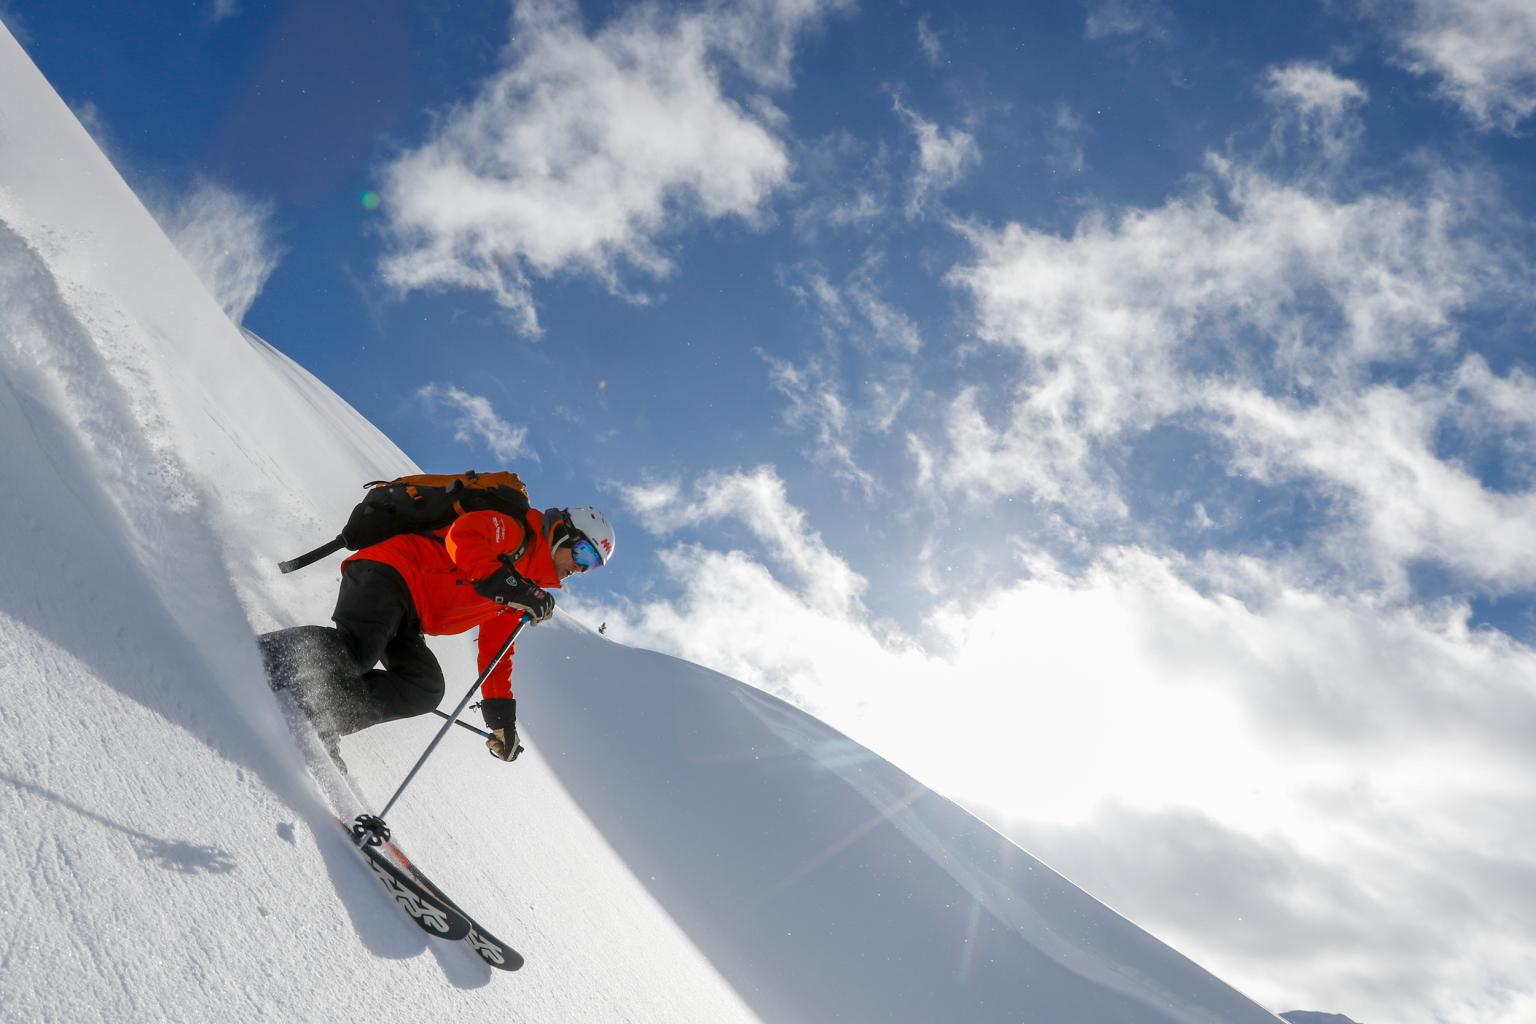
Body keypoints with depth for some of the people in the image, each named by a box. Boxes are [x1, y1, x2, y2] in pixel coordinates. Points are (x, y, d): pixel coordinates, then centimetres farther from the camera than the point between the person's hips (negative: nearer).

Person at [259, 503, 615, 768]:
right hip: (388, 571, -8)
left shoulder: (526, 594, 22)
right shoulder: (517, 533, -4)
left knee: (425, 689, -14)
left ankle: (316, 720, -17)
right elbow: (462, 535, -24)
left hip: (403, 620, 8)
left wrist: (501, 716, 19)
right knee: (356, 651, -32)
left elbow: (496, 653, 25)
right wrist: (511, 587, -29)